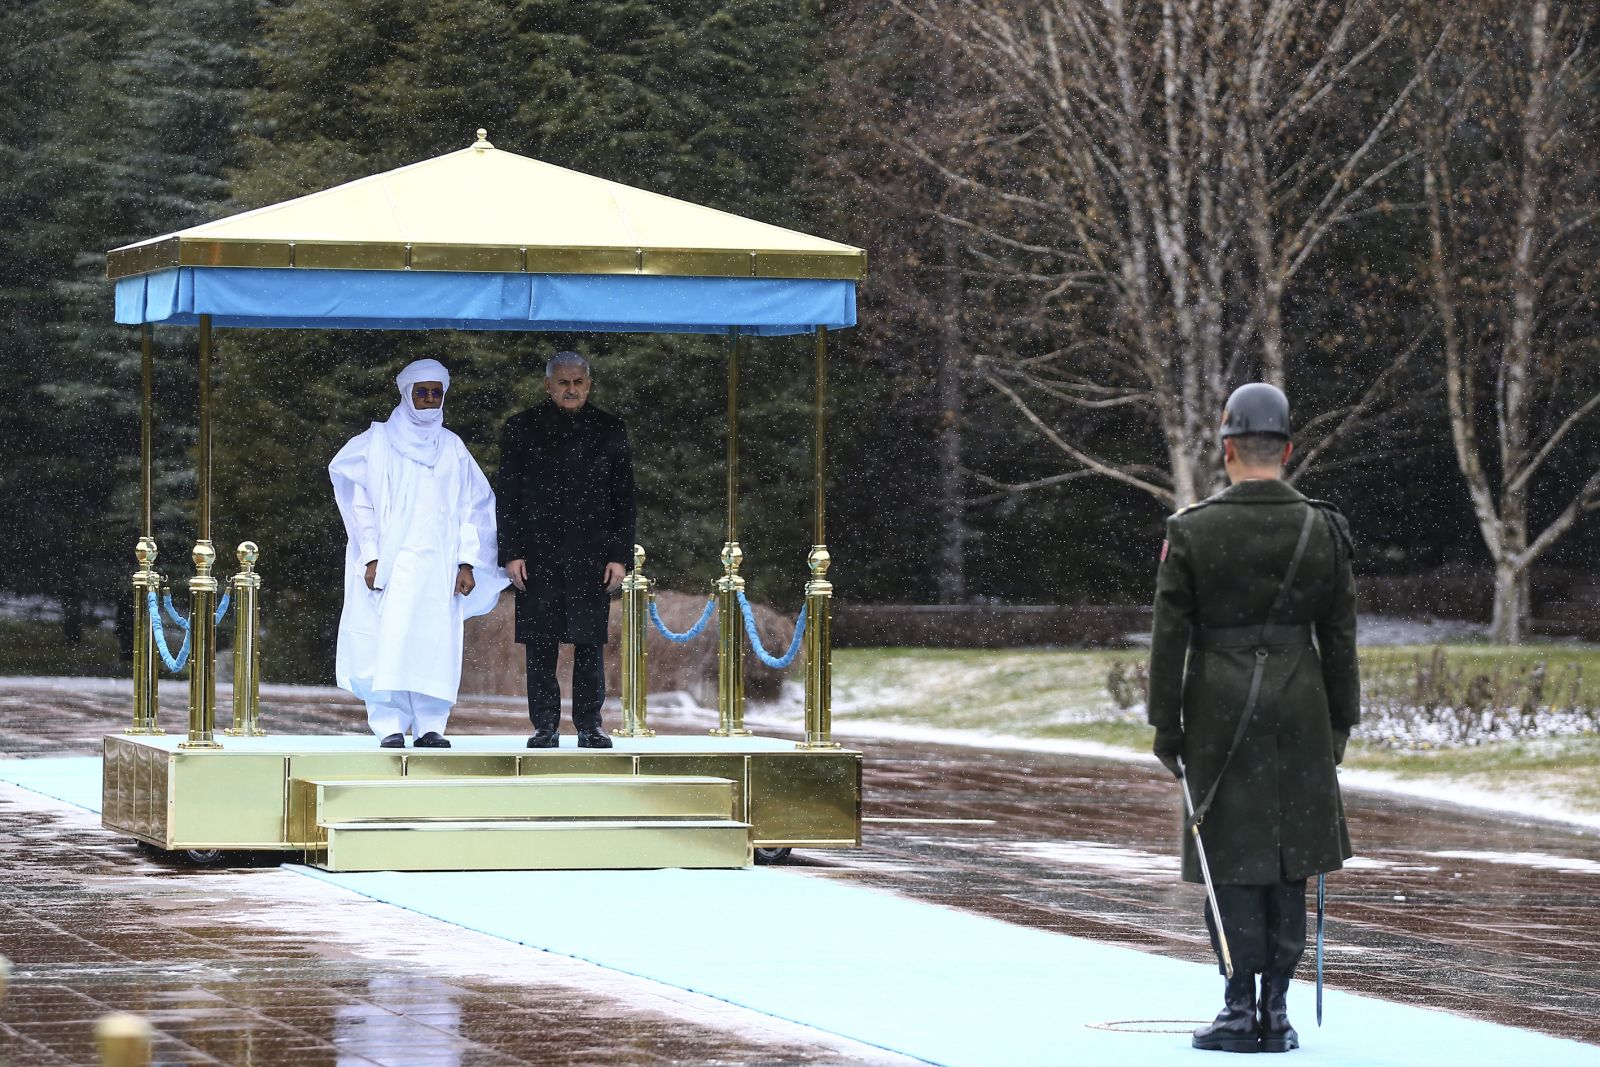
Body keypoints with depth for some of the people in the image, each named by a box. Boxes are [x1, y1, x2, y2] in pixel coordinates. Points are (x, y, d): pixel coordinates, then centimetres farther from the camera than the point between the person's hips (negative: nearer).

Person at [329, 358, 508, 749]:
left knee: (435, 644, -5)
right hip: (390, 564, -2)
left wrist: (467, 562, 2)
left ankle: (429, 726, -3)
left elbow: (472, 508, 12)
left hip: (438, 566, 2)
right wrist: (371, 557, -7)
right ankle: (390, 726, -10)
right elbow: (360, 502, 3)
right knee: (388, 642, -10)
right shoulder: (378, 442, 6)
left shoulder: (452, 449, 13)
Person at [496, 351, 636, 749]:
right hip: (538, 555, 0)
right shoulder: (521, 429, 6)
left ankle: (589, 727, 8)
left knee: (590, 644, 1)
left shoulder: (609, 430, 8)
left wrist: (620, 556, 1)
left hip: (591, 555, 0)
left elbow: (623, 497, 8)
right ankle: (545, 727, 6)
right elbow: (507, 496, 5)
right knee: (540, 646, -1)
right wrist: (512, 553, -3)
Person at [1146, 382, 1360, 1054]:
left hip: (1220, 708, -2)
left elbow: (1170, 638, -5)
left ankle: (1241, 1012, 1)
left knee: (1231, 856, 3)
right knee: (1288, 860, 8)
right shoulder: (1323, 531, 0)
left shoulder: (1192, 532, -7)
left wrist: (1166, 729, 1)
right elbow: (1339, 639, 4)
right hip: (1299, 710, 2)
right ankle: (1276, 1013, 8)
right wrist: (1339, 723, 12)